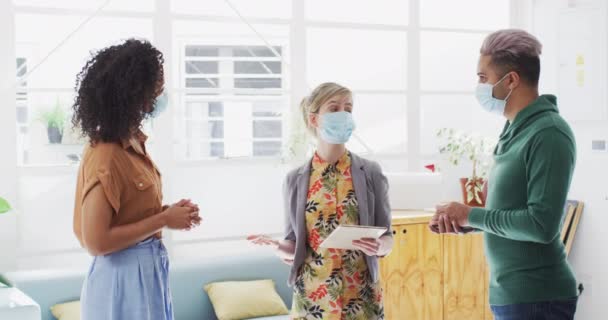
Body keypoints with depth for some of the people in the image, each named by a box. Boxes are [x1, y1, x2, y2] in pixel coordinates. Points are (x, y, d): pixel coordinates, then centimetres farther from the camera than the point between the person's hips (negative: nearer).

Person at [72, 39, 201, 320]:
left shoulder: (132, 142, 5)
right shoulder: (106, 156, -22)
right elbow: (96, 242, -24)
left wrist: (168, 212, 1)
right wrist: (164, 220, -18)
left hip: (148, 269, 9)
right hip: (124, 276, -9)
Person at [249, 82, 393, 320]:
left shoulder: (370, 173, -1)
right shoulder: (295, 180, 1)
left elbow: (387, 239, 1)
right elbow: (294, 247, 5)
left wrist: (378, 247, -20)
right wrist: (280, 248, -16)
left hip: (361, 298, 0)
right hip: (311, 298, 1)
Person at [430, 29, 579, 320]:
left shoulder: (548, 133, -17)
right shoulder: (516, 131, 9)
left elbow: (542, 224, -23)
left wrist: (471, 215, -14)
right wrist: (460, 221, 1)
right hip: (509, 293, 8)